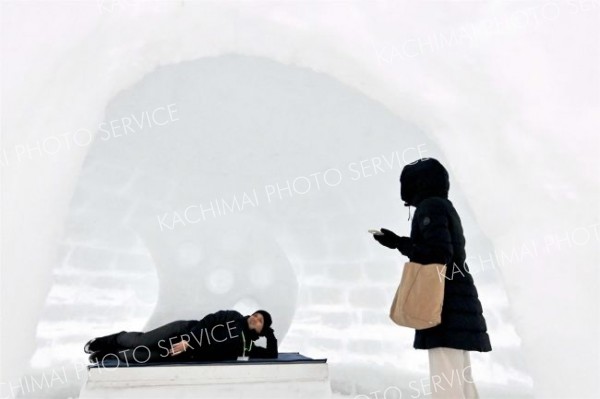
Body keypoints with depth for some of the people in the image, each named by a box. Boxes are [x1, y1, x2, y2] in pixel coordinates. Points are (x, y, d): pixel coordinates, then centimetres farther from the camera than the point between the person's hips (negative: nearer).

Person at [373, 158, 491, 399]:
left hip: (446, 304, -10)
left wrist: (399, 243, -11)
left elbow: (440, 254, -18)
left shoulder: (430, 207, -8)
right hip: (457, 301, 10)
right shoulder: (445, 207, 20)